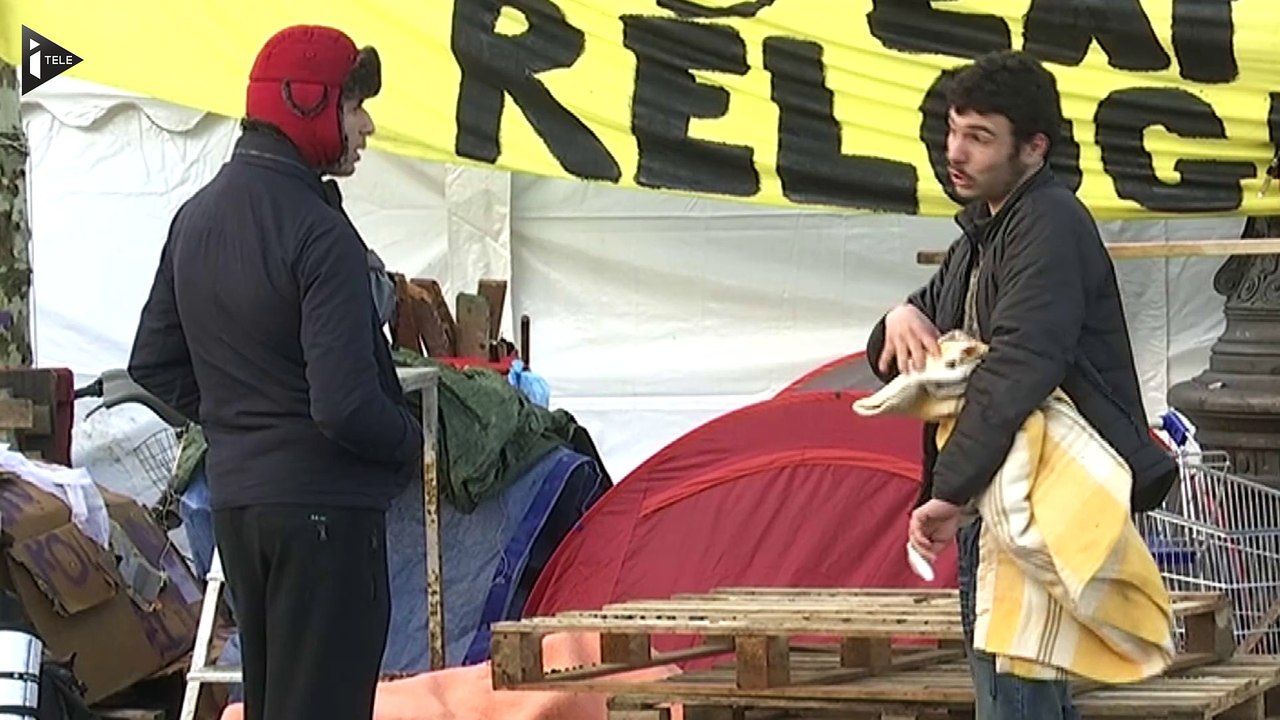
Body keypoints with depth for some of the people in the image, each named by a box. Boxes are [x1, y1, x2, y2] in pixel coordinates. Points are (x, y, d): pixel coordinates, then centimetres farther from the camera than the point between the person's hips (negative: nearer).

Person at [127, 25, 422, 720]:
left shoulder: (195, 218, 8)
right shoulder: (320, 233, -19)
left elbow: (154, 365, 14)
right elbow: (346, 406, -24)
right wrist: (411, 442, -5)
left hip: (233, 500, 9)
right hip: (324, 504, -8)